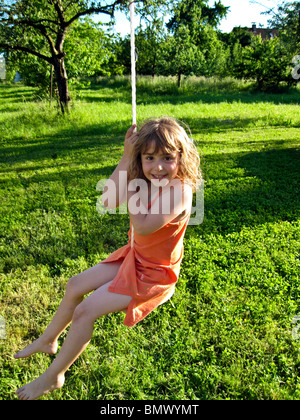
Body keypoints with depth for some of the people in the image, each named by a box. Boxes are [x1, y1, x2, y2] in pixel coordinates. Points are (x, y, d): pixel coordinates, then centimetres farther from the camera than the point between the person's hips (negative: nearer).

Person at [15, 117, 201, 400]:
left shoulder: (180, 189, -29)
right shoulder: (147, 180, -5)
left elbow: (143, 226, -36)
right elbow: (109, 201, -8)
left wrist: (132, 186, -28)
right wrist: (127, 159, -14)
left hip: (152, 274, -8)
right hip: (133, 256, 8)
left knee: (85, 311, -9)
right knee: (75, 286, 14)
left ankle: (53, 377, 17)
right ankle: (48, 340, 39)